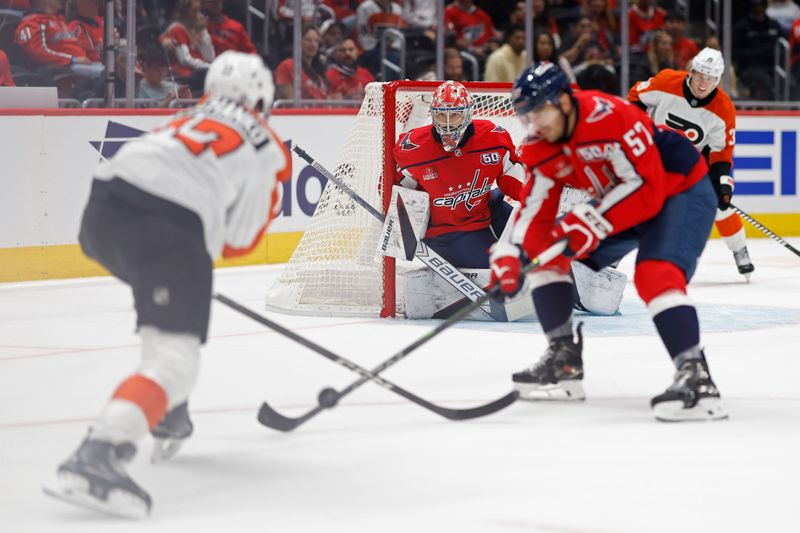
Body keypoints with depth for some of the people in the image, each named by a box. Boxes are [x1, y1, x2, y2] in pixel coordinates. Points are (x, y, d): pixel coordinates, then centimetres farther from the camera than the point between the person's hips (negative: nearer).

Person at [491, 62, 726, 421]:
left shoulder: (609, 117, -31)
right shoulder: (540, 148, -5)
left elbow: (646, 189, -31)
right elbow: (536, 209, -7)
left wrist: (594, 221, -36)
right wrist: (509, 252, -23)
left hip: (682, 192, -9)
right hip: (616, 200, 9)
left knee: (655, 274, -33)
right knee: (543, 247, 2)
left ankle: (696, 379, -39)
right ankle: (564, 362, 4)